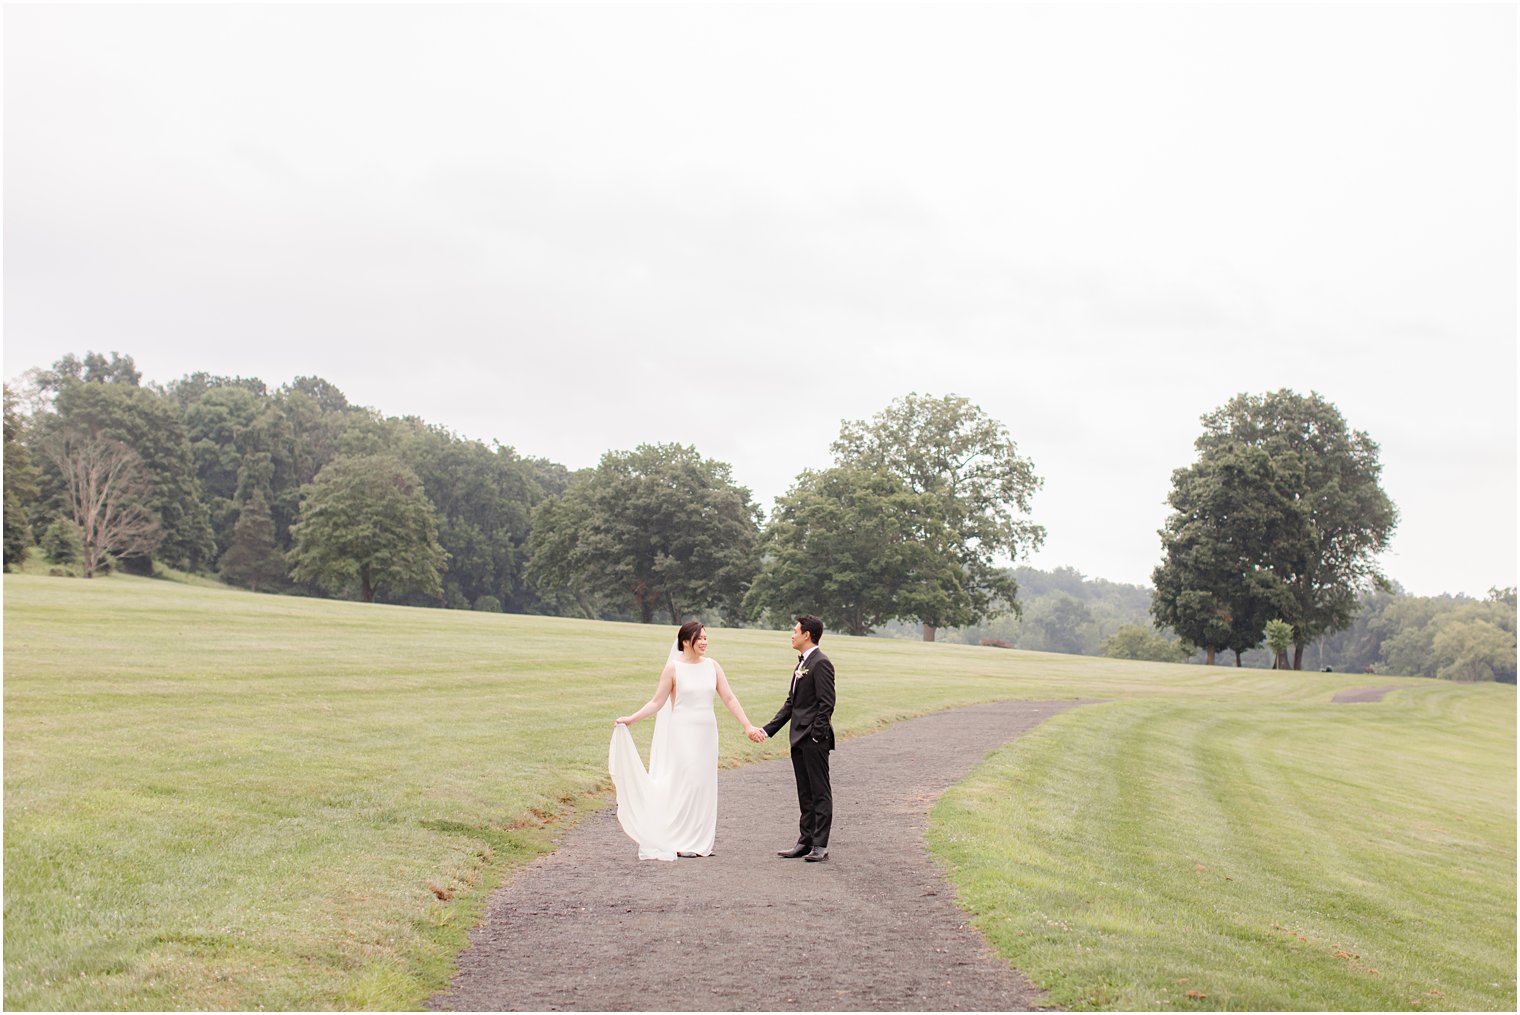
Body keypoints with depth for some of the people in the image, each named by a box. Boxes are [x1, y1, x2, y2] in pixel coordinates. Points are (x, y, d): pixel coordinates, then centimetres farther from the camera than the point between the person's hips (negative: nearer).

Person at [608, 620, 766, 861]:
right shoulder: (673, 668, -4)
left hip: (706, 733, 5)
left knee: (704, 785, 6)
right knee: (684, 783, -6)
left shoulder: (712, 666, 6)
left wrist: (748, 726, 1)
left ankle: (700, 842, 12)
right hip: (683, 732, -4)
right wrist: (630, 719, -12)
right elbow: (657, 702, -3)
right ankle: (681, 842, 1)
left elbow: (729, 699, 6)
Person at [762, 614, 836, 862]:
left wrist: (817, 735, -20)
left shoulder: (821, 663, -12)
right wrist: (768, 730, 16)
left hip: (814, 739, -10)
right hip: (799, 739, 10)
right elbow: (791, 702, 20)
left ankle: (820, 845, 0)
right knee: (805, 794, 13)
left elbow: (827, 703, -17)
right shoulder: (802, 664, 17)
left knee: (820, 793, -3)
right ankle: (805, 842, 18)